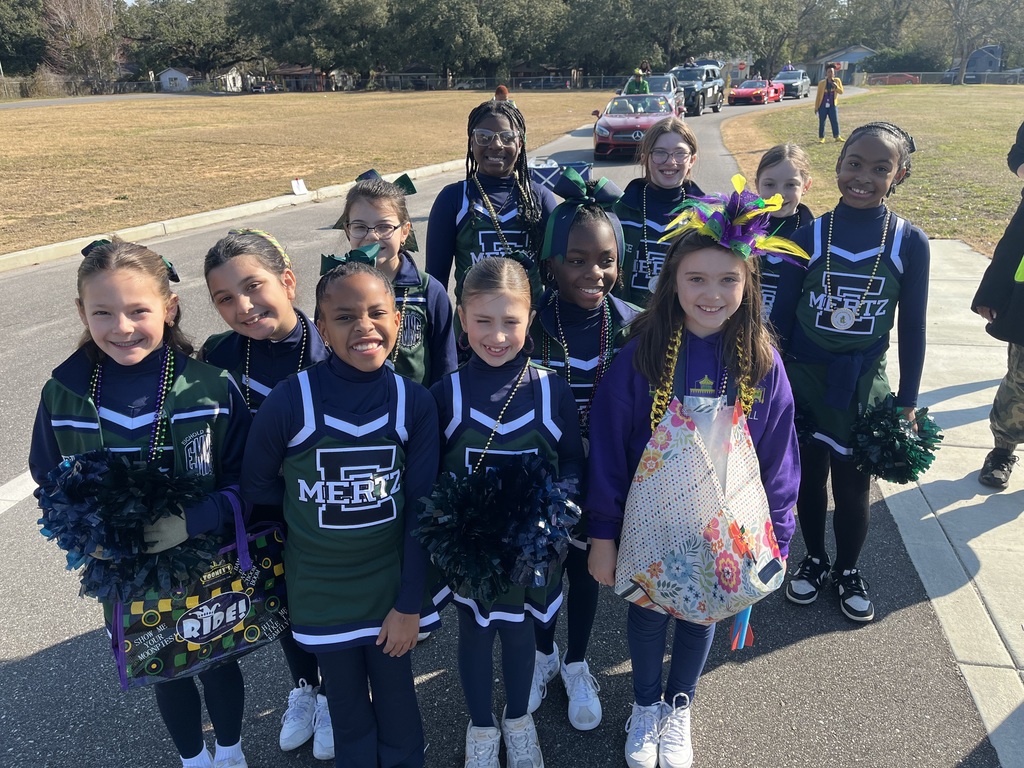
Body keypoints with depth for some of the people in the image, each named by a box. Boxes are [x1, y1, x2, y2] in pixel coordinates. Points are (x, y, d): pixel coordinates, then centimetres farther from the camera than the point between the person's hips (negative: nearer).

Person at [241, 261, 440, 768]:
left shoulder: (414, 402, -13)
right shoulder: (291, 401, -19)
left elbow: (421, 511, -8)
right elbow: (256, 485, -2)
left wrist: (410, 605, -6)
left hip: (392, 586, 1)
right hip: (321, 591, 0)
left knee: (396, 699, 20)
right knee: (347, 707, 20)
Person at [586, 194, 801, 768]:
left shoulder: (761, 363, -12)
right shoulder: (640, 356, -17)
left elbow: (779, 458, -2)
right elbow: (607, 451, -10)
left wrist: (777, 539, 1)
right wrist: (603, 535, -7)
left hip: (724, 526, 1)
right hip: (651, 521, -1)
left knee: (700, 615, 22)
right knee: (647, 615, 20)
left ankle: (679, 706, 51)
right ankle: (646, 704, 49)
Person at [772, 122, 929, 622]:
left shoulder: (909, 243, -7)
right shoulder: (808, 237, -8)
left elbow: (912, 327, -1)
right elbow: (781, 317, -1)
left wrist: (908, 401, 2)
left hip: (864, 383, 0)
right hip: (804, 377, 0)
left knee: (853, 483, 12)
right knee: (809, 476, 15)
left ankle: (848, 570, 36)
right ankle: (815, 559, 39)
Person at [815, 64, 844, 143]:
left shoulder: (837, 81, 2)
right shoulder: (821, 83, -3)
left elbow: (841, 91, 0)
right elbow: (818, 95, 0)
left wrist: (836, 86, -19)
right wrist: (816, 107, -2)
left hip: (832, 105, 1)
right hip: (823, 105, -1)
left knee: (835, 121, 3)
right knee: (822, 122, 1)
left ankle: (837, 136, 13)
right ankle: (821, 138, 9)